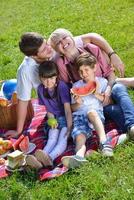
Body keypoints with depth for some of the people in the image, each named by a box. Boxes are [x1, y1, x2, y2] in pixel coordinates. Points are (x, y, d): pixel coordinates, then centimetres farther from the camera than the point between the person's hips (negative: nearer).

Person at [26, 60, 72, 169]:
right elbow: (48, 108, 9)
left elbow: (67, 108, -22)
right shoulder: (41, 89, 0)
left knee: (62, 139, -29)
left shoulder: (62, 86, -17)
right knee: (51, 139, -22)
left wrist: (69, 127, -30)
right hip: (55, 119, 4)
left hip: (67, 118, -4)